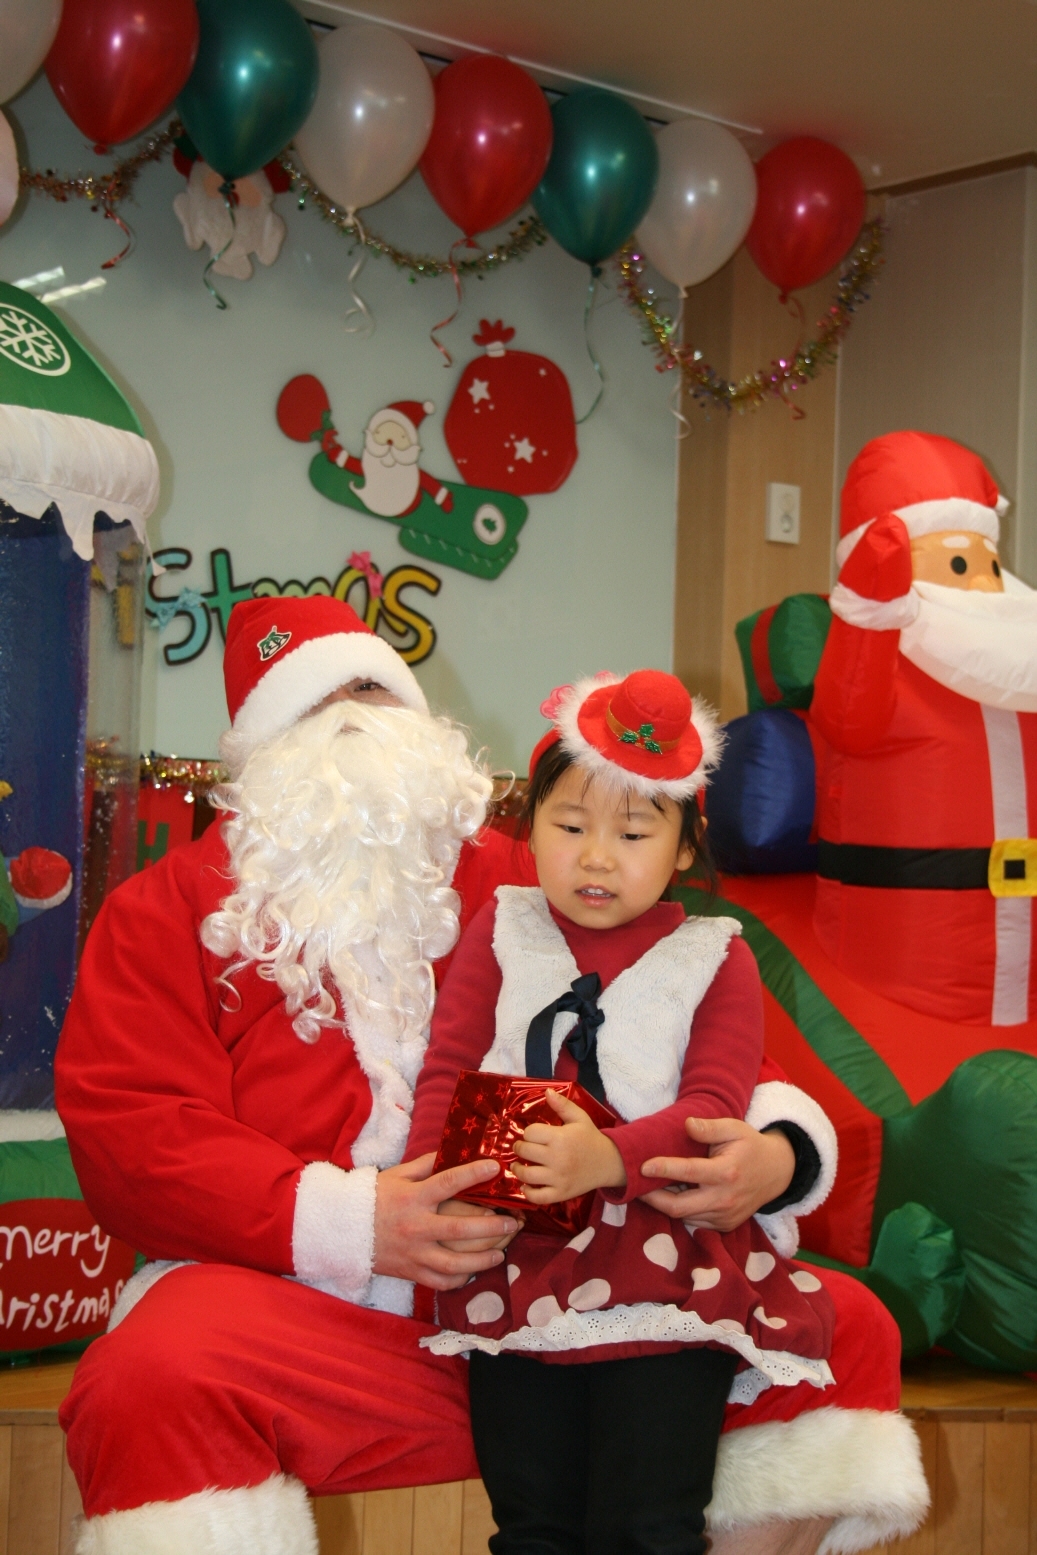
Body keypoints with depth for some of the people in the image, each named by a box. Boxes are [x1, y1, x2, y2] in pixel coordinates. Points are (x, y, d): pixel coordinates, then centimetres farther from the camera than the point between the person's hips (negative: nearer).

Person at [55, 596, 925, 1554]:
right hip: (314, 1306, -3)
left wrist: (781, 1148, -7)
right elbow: (127, 1129, -1)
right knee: (149, 1385, -36)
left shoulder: (521, 887, 20)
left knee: (843, 1326, -9)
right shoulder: (166, 908, 13)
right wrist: (346, 1221, -16)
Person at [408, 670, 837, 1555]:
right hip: (518, 1262, 2)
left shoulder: (716, 958, 6)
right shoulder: (503, 930, 13)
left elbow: (713, 1106, -7)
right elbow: (448, 1071, 6)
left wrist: (609, 1159, -27)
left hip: (663, 1272, -2)